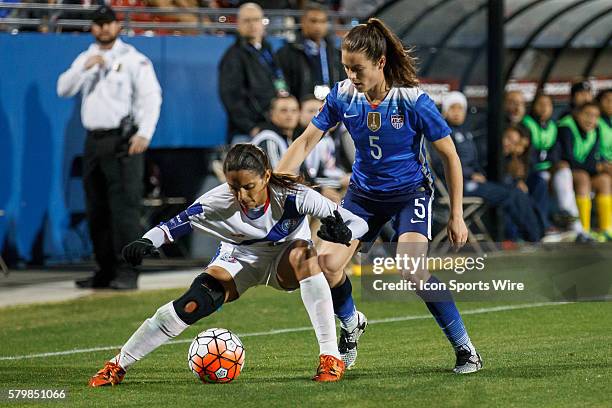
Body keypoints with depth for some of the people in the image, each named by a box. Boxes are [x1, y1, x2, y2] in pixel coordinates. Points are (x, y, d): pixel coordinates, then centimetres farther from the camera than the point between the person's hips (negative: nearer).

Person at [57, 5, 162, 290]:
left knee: (124, 207, -11)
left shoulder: (133, 59, 0)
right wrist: (85, 67, -11)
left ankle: (127, 272, -13)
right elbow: (63, 89, 5)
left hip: (123, 141, -6)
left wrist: (144, 134, -17)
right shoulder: (85, 59, 16)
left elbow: (151, 96, -6)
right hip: (94, 140, 6)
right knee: (97, 210, 7)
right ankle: (106, 270, 14)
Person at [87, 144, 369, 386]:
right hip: (238, 259, 1)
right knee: (192, 305, -22)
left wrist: (341, 232, -53)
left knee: (304, 255, -37)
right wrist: (146, 242, -41)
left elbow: (359, 224, -30)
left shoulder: (292, 196, -33)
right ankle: (118, 365, -7)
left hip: (283, 262, -1)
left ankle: (331, 357, -32)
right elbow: (174, 225, -19)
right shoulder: (219, 201, -29)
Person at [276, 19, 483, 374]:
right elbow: (307, 141, -5)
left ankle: (465, 348, -8)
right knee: (328, 263, -12)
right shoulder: (343, 96, -13)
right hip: (365, 192, 4)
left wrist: (457, 216, -12)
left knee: (412, 269, -25)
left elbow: (450, 156, -14)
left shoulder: (413, 101, -23)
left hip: (411, 191, -4)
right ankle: (351, 324, 22)